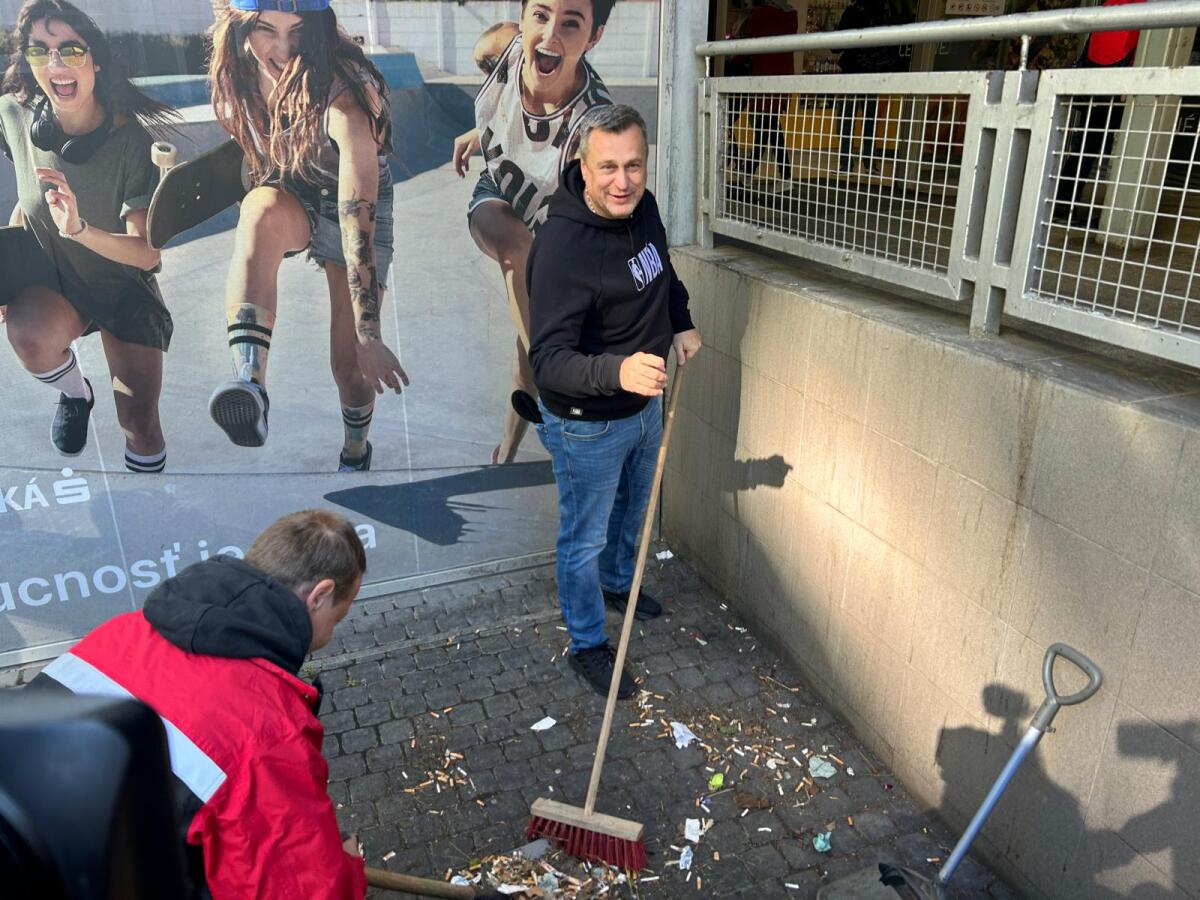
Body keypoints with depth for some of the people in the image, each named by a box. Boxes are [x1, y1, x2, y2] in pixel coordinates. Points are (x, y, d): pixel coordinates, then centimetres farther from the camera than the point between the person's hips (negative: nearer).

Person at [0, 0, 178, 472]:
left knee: (141, 426, -8)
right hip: (47, 278, 2)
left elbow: (147, 253, -25)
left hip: (123, 286, -2)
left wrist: (79, 229, -42)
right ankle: (75, 393, 1)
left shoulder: (132, 141, -21)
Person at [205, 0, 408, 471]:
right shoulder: (241, 70, -17)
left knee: (349, 365, -3)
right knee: (262, 214, -36)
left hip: (353, 207, -3)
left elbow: (358, 222, -38)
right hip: (290, 195, 3)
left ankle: (355, 454, 29)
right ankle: (249, 383, -45)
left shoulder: (343, 93, -33)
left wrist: (368, 338, -40)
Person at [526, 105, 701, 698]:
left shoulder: (643, 208, -6)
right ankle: (588, 645, 35)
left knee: (633, 506, 30)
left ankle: (618, 582, 60)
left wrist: (681, 322, 7)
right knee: (586, 537, 12)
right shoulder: (561, 248, -32)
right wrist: (617, 372, -52)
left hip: (644, 403, 8)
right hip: (588, 424, -8)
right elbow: (548, 359, -36)